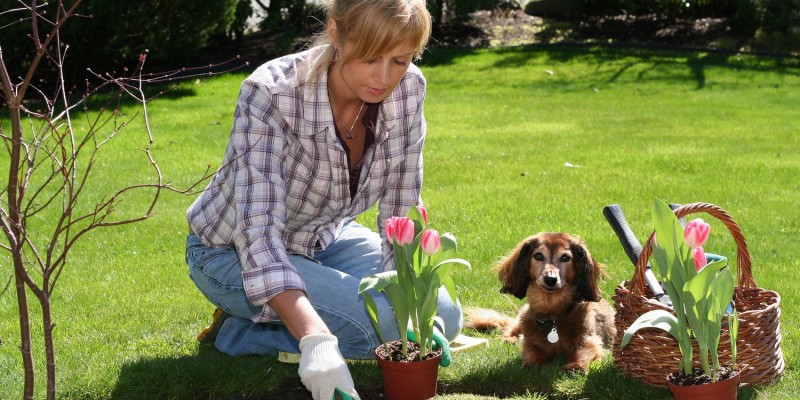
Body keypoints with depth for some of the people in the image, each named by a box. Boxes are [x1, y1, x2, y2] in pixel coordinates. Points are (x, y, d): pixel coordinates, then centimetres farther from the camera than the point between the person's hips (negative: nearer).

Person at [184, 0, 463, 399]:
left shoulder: (407, 88, -17)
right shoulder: (272, 93, -32)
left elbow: (402, 210, -9)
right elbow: (259, 231, -38)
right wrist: (315, 339, -50)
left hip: (325, 238, 6)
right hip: (236, 251, -6)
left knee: (443, 317, -4)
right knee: (384, 322, -25)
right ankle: (240, 330, -3)